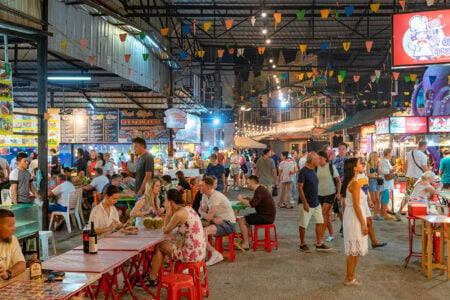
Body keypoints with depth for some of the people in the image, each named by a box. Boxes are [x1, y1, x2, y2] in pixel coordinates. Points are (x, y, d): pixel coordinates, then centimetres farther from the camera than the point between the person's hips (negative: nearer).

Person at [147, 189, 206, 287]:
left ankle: (152, 279, 22)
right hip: (200, 251, 9)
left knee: (159, 246, 8)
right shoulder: (188, 209, 10)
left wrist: (168, 212, -3)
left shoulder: (179, 214, -18)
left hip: (192, 254, -9)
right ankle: (154, 274, 30)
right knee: (165, 243, 22)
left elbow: (166, 231, -4)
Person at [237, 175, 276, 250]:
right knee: (246, 217, 24)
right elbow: (254, 201, 27)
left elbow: (251, 205, -26)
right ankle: (245, 239, 22)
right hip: (267, 216, 11)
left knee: (242, 220, -9)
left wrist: (241, 199, -10)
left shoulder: (259, 191, -19)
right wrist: (246, 198, 12)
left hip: (266, 218, -11)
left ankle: (246, 244, -6)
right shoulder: (260, 189, 14)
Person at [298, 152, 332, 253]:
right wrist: (305, 203, -21)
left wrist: (316, 200, 19)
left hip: (316, 203, 8)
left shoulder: (313, 170, 10)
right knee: (303, 225, 3)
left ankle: (319, 244, 17)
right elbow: (300, 188, -18)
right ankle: (302, 244, 18)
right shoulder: (303, 171, -15)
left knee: (320, 222, 8)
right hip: (306, 204, -8)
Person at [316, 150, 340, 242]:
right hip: (320, 194, 4)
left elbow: (338, 180, -3)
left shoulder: (331, 167, -8)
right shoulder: (316, 168, 1)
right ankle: (331, 235, 23)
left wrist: (338, 193, -10)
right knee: (326, 215, 11)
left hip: (330, 193, -4)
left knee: (324, 213, -12)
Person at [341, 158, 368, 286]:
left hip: (349, 217, 9)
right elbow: (356, 206, -21)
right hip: (355, 218, -9)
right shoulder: (355, 184, -19)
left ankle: (350, 276, 27)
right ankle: (349, 279, 10)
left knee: (354, 250, 17)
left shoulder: (348, 182, 9)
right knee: (354, 251, 1)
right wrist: (363, 224, -17)